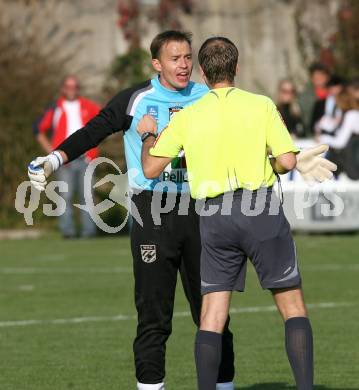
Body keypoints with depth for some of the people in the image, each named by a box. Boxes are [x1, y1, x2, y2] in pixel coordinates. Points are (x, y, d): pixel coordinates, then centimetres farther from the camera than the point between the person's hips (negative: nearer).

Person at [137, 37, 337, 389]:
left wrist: (148, 135, 24)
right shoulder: (261, 106, 0)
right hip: (260, 207, -2)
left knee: (212, 316, 5)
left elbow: (151, 168, 5)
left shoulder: (186, 117, 5)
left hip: (213, 216, 2)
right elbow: (288, 161, -6)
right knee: (293, 305, 4)